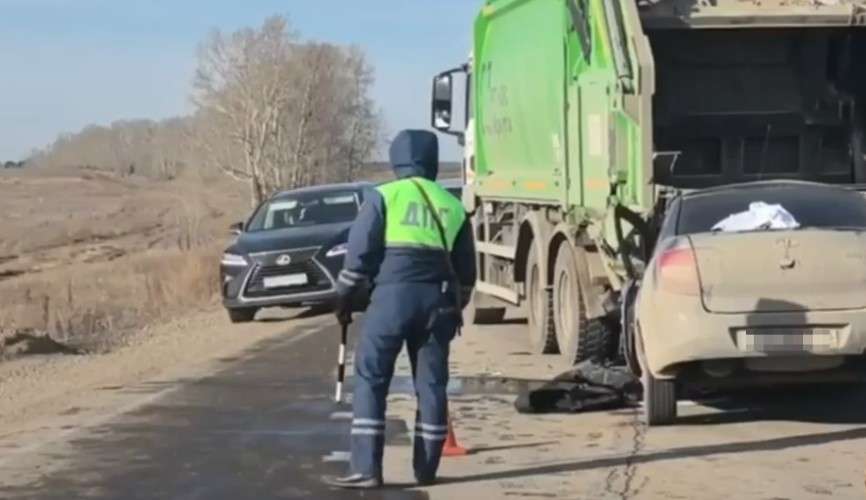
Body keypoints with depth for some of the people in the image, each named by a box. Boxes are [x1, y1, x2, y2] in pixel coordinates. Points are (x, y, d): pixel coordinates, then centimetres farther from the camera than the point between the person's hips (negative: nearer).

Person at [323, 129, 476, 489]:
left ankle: (365, 469, -5)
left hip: (392, 297, -4)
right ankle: (426, 469, 14)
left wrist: (345, 296, 6)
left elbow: (359, 252, -4)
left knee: (370, 380, 0)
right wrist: (456, 307, 30)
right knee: (431, 384, 11)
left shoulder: (384, 197, 1)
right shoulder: (453, 206, 14)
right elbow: (465, 269, 18)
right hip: (436, 302, 4)